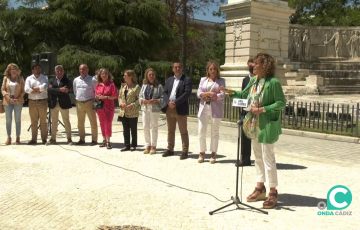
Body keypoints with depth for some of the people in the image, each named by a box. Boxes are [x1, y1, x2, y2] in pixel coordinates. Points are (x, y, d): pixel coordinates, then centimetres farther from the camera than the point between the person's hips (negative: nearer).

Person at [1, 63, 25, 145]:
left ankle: (18, 138, 7)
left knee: (18, 120, 2)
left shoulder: (20, 78, 6)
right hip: (7, 101, 1)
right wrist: (8, 97, -12)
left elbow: (23, 90, 3)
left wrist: (18, 98, -12)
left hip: (18, 101, -1)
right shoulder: (6, 78, 8)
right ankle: (9, 137, 11)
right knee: (8, 120, 4)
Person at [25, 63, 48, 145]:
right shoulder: (29, 78, 10)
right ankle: (34, 139, 10)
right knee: (33, 122, 5)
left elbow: (44, 87, -13)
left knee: (43, 121, 2)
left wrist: (34, 88, -5)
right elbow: (27, 89, -7)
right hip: (32, 102, 1)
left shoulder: (44, 78, 6)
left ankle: (44, 139, 8)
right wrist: (38, 90, -7)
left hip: (43, 102, -1)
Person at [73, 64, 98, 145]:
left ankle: (94, 140, 4)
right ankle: (82, 139, 21)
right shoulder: (76, 80, 9)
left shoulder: (92, 80, -5)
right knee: (80, 122, 11)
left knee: (93, 122, -2)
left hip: (89, 103, -5)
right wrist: (78, 98, 15)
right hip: (79, 103, 5)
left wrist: (94, 101, -3)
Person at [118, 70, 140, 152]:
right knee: (125, 129, 11)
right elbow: (119, 96, 13)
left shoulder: (136, 87, -9)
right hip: (123, 112, 6)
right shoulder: (123, 86, 12)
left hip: (132, 112, -6)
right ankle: (127, 145, 19)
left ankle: (133, 145, 16)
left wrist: (131, 106, -20)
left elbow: (138, 99, -13)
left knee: (133, 130, 6)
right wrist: (121, 103, -6)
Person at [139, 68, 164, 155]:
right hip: (145, 108, 4)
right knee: (145, 127, 5)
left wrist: (155, 100, -18)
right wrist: (143, 100, -7)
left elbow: (162, 98, -5)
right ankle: (147, 145, 17)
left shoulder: (159, 86, -2)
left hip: (155, 109, -4)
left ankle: (153, 146, 13)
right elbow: (140, 96, 14)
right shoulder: (144, 86, 10)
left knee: (154, 127, 4)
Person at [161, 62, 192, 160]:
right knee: (170, 131, 13)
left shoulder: (187, 80, -2)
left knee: (183, 131, 0)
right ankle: (170, 149, 22)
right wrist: (168, 102, -10)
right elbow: (165, 92, 10)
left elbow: (187, 93, -13)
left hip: (180, 109, -5)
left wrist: (175, 103, -18)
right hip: (169, 108, 6)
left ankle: (185, 151, 5)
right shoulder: (169, 80, 16)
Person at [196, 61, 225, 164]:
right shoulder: (203, 80, 14)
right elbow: (199, 93, 3)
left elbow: (222, 95, -6)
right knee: (201, 132, 0)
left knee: (215, 132, 3)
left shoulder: (221, 81, 6)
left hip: (215, 109, -2)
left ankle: (213, 154, 10)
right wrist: (210, 93, -13)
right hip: (204, 107, 2)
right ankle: (202, 153, 11)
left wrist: (206, 95, -10)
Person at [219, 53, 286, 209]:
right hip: (254, 124, 8)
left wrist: (262, 109, -20)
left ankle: (273, 192, 9)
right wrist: (230, 92, 3)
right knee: (258, 156, 15)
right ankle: (260, 188, 28)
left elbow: (281, 103, -16)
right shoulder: (254, 80, 8)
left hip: (267, 124, -8)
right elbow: (244, 94, 16)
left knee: (268, 158, -3)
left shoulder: (273, 82, -16)